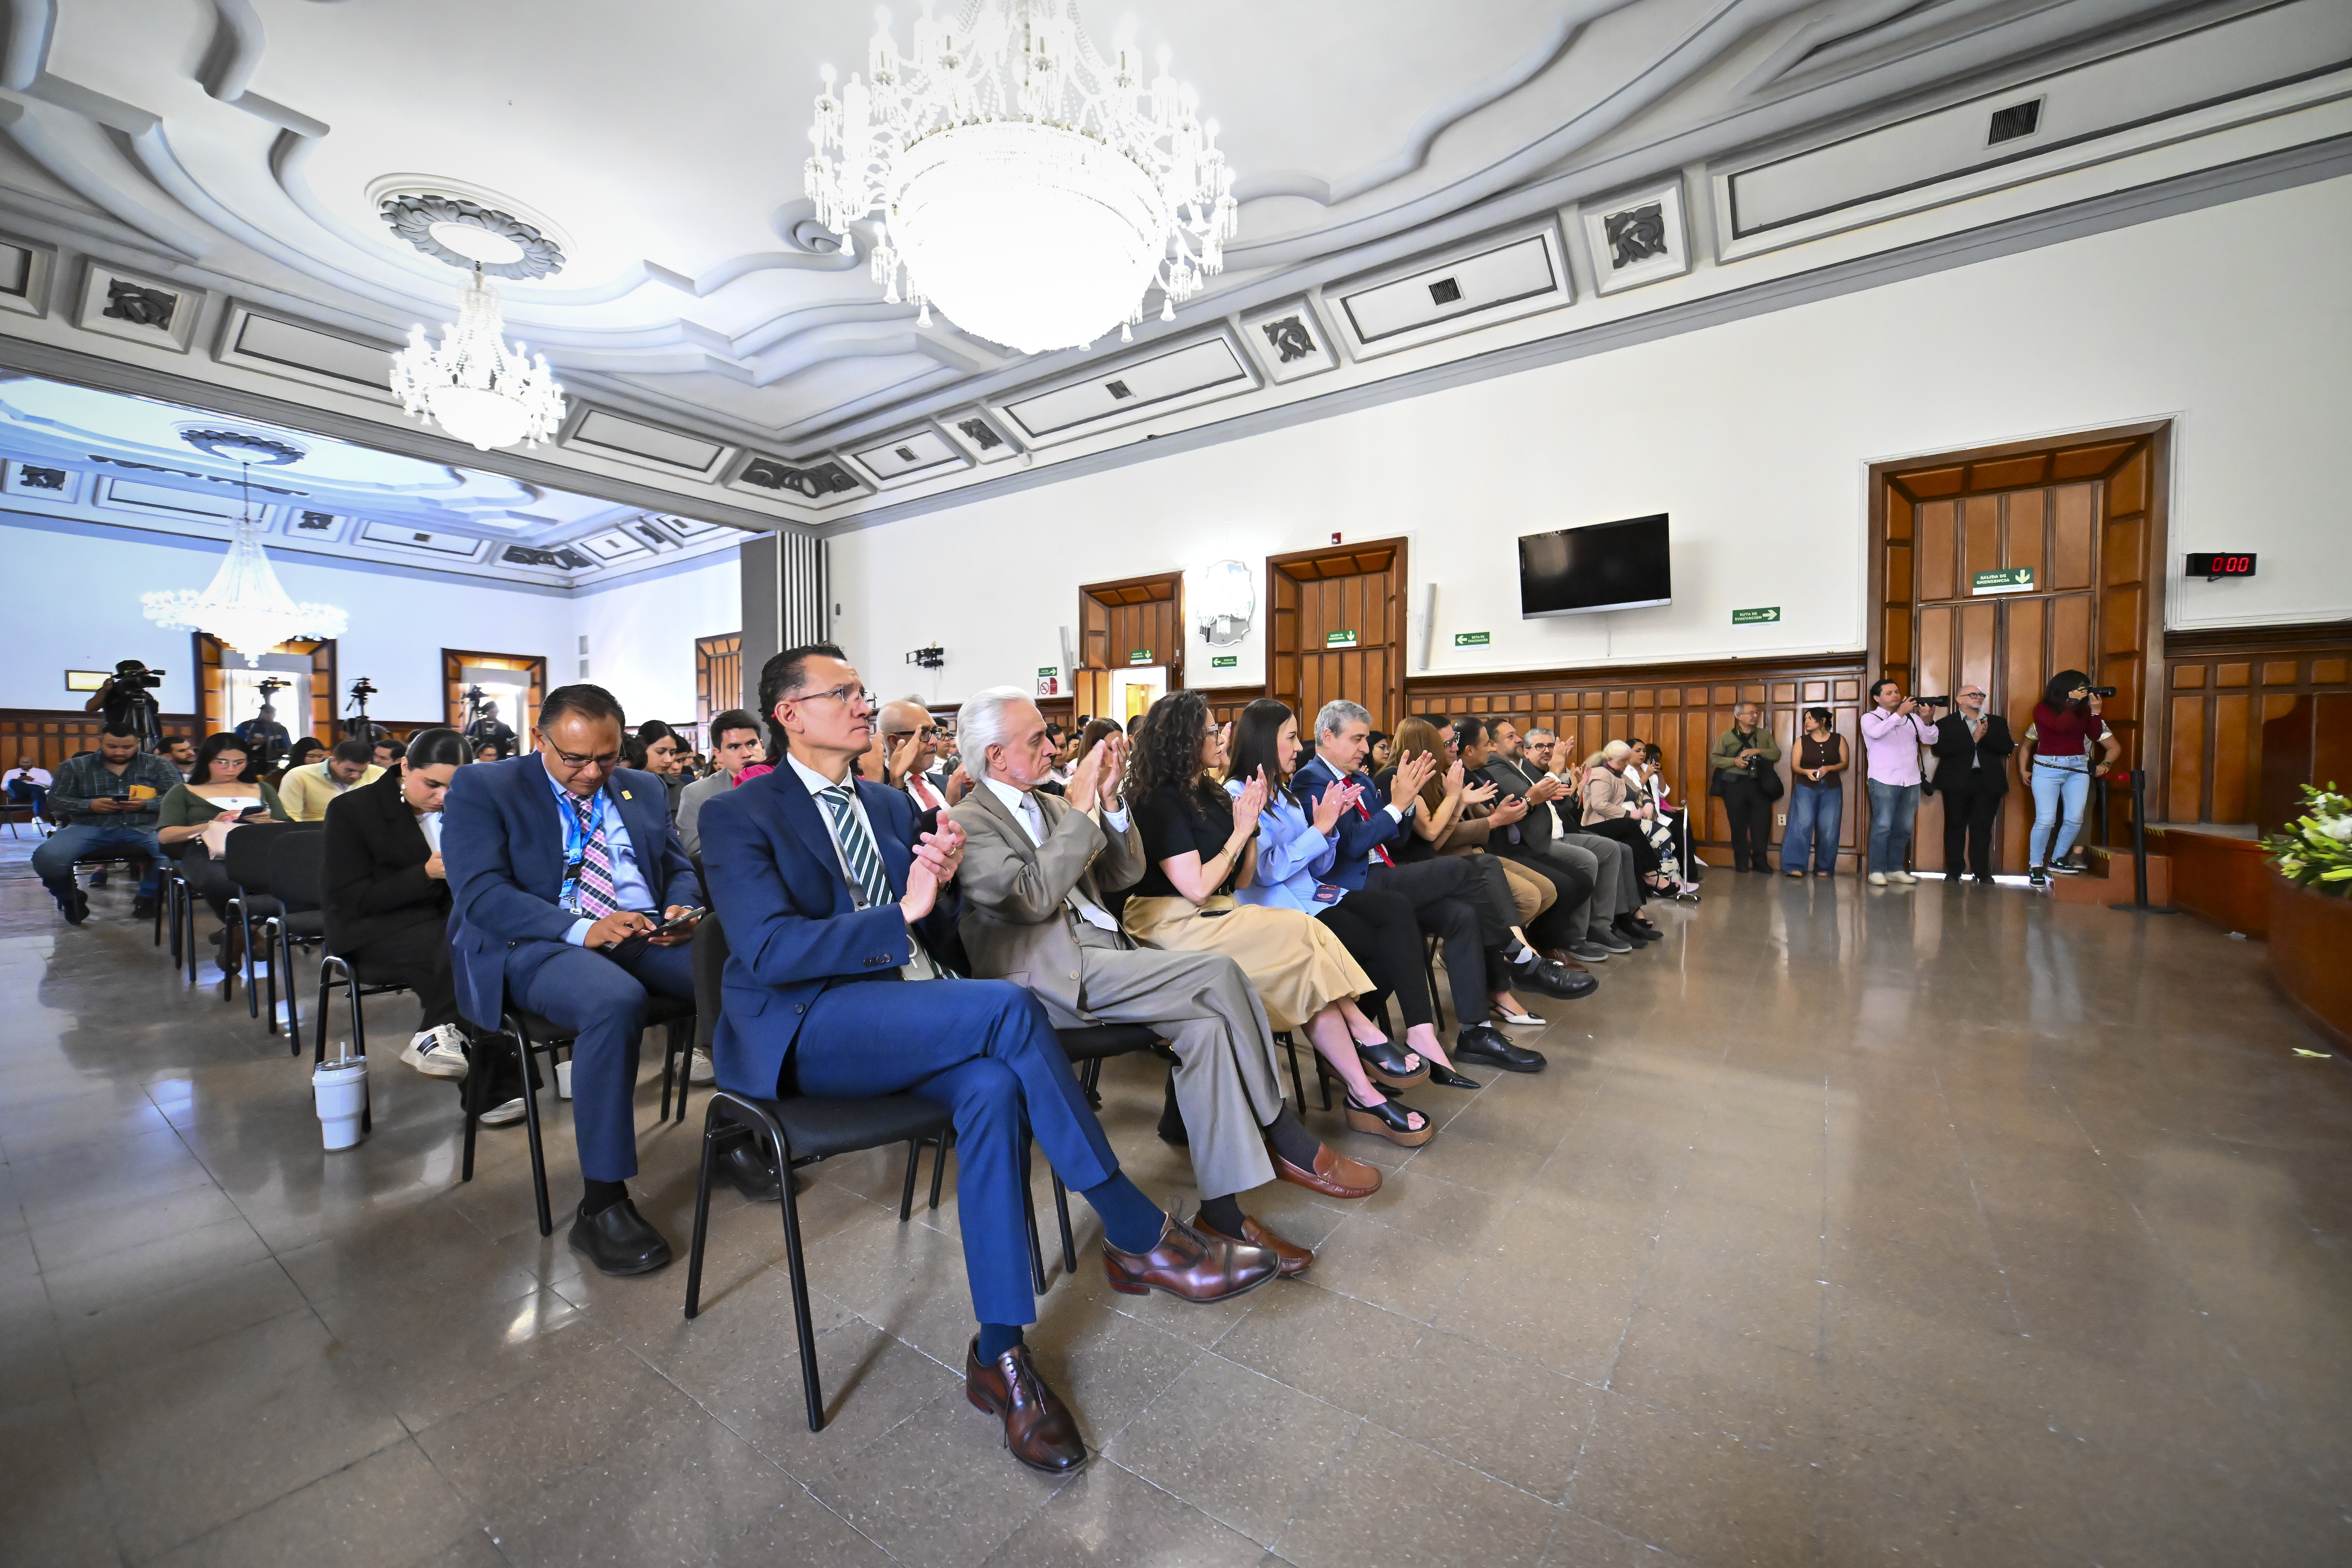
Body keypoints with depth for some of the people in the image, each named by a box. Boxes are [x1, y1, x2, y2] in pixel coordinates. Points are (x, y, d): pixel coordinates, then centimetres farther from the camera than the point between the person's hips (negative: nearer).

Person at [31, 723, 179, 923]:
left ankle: (147, 896, -5)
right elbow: (55, 800, 11)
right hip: (89, 828, 2)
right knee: (46, 858, -27)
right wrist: (89, 805, -9)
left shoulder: (157, 765, 12)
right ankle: (71, 898, 8)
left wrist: (146, 804, -15)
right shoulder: (75, 767, 17)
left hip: (143, 828, -2)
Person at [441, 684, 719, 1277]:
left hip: (646, 935, 5)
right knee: (614, 1002, -38)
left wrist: (681, 909, -7)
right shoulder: (481, 787, 2)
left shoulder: (644, 789, 16)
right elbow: (480, 893, -10)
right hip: (535, 942, -4)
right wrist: (581, 929, -25)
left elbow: (681, 870, 18)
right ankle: (601, 1205, -23)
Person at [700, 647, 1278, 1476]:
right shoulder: (739, 816, 0)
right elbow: (769, 949, -15)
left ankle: (1000, 1354, -15)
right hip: (807, 1029, -5)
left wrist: (941, 887, -7)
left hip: (911, 1016, 6)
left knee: (995, 1088, -29)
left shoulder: (891, 804, 17)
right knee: (1009, 1006, -30)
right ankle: (1140, 1237, -18)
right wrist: (901, 913, -23)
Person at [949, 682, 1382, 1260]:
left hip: (1103, 954, 8)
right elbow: (1031, 896, -20)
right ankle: (1287, 1141, -7)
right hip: (1054, 971, -7)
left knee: (1205, 1024, -18)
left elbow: (1121, 875, 15)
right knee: (1219, 974, -21)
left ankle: (1222, 1207, -9)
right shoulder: (967, 823, -4)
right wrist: (1079, 810, -14)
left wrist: (1109, 802, 1)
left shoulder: (1049, 805, 19)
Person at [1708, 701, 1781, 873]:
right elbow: (1714, 758, 1)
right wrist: (1734, 761, -15)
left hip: (1760, 784, 2)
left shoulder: (1765, 735, 11)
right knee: (1738, 825, 4)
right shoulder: (1727, 736, 4)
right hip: (1735, 784, -2)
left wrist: (1758, 751, -14)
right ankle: (1741, 862, 14)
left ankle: (1760, 861, 12)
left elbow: (1777, 754, 4)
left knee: (1762, 824, 1)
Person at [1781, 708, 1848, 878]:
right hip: (1806, 788, -1)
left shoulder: (1839, 740, 5)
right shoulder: (1802, 741, 3)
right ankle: (1795, 866, -12)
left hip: (1832, 789, 1)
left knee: (1828, 829, -1)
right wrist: (1807, 772, -19)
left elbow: (1845, 763, 4)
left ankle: (1824, 869, 10)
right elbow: (1796, 766, 1)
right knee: (1802, 825, -13)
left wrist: (1828, 769, -14)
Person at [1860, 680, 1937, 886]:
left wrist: (1927, 720, -7)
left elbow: (1930, 739, 8)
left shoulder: (1911, 717, 14)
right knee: (1883, 826, -8)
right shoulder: (1869, 718, 2)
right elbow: (1876, 732, -19)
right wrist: (1900, 713, -21)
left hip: (1911, 782, 5)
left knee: (1903, 828, 7)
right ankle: (1877, 871, -6)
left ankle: (1895, 869, 14)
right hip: (1884, 781, -5)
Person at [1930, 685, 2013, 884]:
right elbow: (1940, 749, -12)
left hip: (1988, 783, 3)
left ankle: (1982, 872, 9)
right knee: (1955, 827, 2)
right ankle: (1953, 872, 8)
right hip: (1957, 783, -2)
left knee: (1983, 828, 2)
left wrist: (1985, 736, -11)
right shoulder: (1945, 724, 4)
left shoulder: (1998, 723, 15)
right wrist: (1973, 739, -13)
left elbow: (2008, 748, 3)